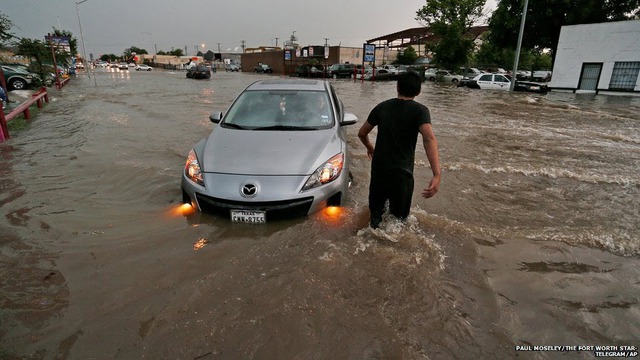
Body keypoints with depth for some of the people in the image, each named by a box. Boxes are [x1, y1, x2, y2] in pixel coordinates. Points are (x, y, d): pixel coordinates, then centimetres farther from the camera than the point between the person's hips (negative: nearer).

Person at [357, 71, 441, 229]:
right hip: (401, 172, -4)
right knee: (398, 218, 14)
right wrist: (437, 175, -34)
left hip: (378, 169, 4)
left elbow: (362, 133, 11)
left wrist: (370, 148, 32)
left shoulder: (382, 106, 3)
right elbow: (429, 139, -27)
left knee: (376, 209, 24)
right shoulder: (420, 110, -9)